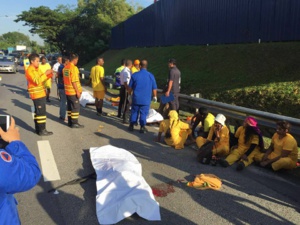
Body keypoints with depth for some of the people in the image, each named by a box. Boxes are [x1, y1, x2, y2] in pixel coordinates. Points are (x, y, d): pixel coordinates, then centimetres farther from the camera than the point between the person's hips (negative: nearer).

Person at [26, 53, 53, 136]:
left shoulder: (37, 69, 13)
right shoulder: (29, 70, -16)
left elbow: (42, 78, 16)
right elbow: (37, 81, -26)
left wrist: (49, 75, -3)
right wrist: (45, 73, -23)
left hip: (41, 93, 9)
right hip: (37, 94, -9)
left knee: (38, 111, 14)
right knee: (41, 112, -8)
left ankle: (38, 128, 23)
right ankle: (42, 130, -4)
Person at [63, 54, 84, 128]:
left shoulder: (65, 67, 10)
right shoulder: (74, 68, -17)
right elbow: (74, 81, -21)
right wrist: (77, 91, -17)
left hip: (67, 91, 9)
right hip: (73, 91, -8)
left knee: (70, 106, 15)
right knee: (76, 107, -1)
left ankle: (70, 122, 22)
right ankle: (74, 123, 3)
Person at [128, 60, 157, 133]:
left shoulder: (135, 75, -3)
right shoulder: (151, 76, -3)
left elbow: (130, 87, 3)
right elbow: (154, 88, 2)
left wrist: (129, 95, 18)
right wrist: (154, 96, 16)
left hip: (136, 98, 1)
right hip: (146, 99, -1)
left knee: (134, 112, 13)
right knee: (143, 113, 5)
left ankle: (131, 126, 20)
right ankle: (142, 127, 9)